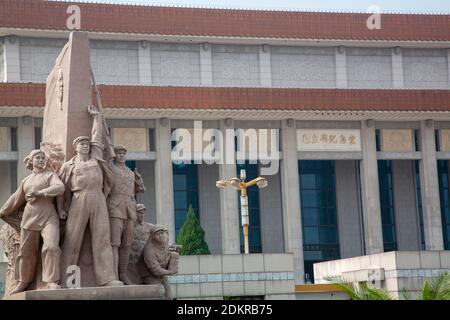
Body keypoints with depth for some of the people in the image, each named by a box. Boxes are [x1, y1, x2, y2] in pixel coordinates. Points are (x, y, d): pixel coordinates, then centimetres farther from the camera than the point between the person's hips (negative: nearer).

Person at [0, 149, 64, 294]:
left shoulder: (50, 175, 8)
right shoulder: (26, 181, 21)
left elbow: (60, 187, -12)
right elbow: (15, 199, 31)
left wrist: (39, 193, -15)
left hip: (48, 217, -4)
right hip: (29, 217, 4)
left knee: (51, 246, -22)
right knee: (26, 251, 4)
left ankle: (52, 281, -21)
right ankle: (23, 282, 18)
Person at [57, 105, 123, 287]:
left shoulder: (96, 158, 20)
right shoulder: (68, 166, 13)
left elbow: (97, 136, 27)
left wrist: (96, 117, 33)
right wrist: (61, 209, 4)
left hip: (98, 201, 2)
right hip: (78, 202, -2)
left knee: (102, 240, -5)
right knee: (72, 241, -4)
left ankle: (107, 279, -12)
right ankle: (64, 280, -3)